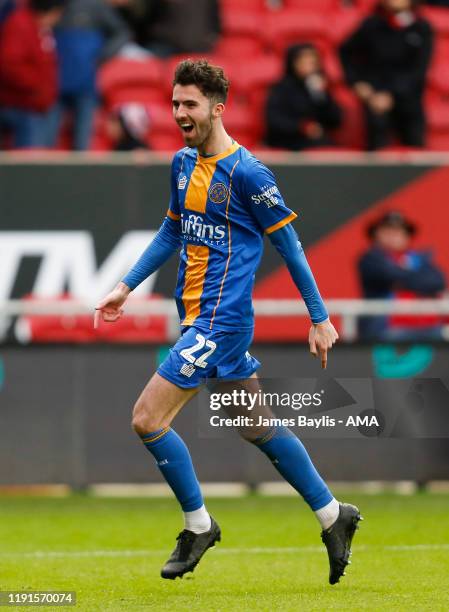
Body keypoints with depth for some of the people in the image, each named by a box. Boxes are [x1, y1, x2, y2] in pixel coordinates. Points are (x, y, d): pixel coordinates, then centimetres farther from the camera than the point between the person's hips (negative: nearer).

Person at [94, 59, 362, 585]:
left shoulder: (246, 172, -14)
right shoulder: (183, 163, 10)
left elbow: (288, 245, -8)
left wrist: (320, 318, -6)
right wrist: (126, 286, 19)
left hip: (220, 319, -8)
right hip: (199, 317, 8)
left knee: (147, 418, -12)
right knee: (259, 428, 16)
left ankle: (198, 525, 4)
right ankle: (333, 516, 27)